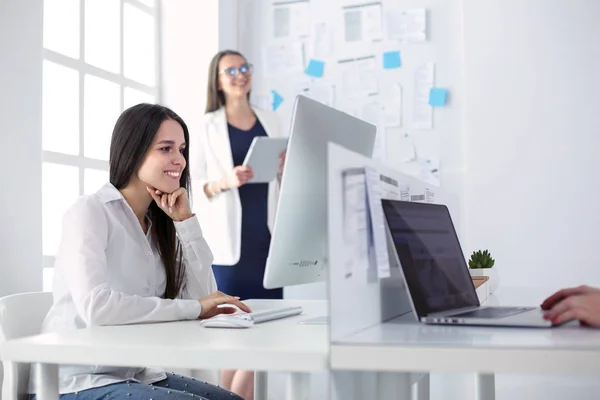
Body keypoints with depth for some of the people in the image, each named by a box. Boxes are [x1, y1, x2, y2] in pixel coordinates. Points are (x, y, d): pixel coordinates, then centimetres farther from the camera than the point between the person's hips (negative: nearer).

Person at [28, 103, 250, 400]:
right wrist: (194, 308, -25)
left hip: (137, 375, 7)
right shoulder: (90, 211, -12)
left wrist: (186, 221, -5)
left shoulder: (159, 223, 10)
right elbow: (95, 306, -28)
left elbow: (204, 299, 1)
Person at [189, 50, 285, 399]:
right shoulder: (206, 127, 2)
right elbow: (192, 185, -4)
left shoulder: (271, 122, 15)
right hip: (230, 241, -4)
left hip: (269, 238, 4)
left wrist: (285, 169, -3)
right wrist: (225, 182, -21)